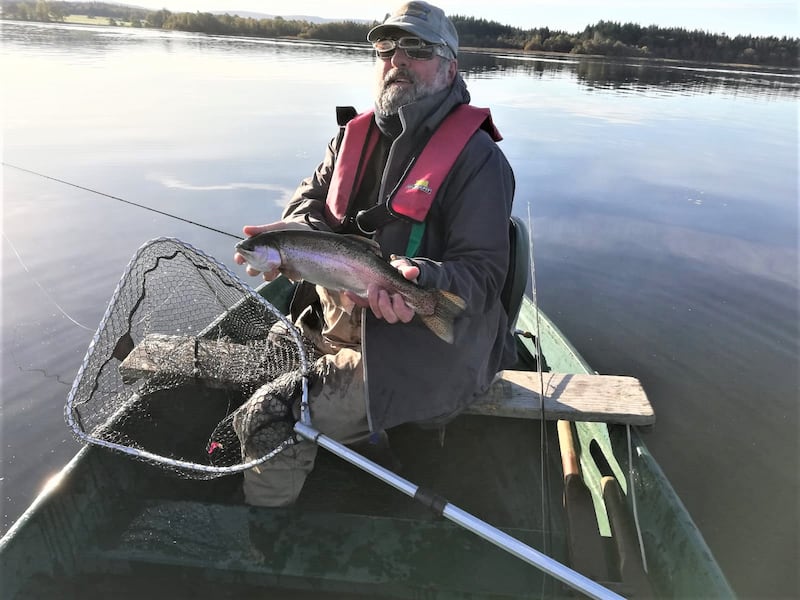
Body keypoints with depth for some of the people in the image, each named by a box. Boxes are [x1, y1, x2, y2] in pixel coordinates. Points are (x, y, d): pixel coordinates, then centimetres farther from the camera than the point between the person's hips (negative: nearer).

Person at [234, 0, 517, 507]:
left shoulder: (477, 158, -11)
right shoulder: (353, 137, 11)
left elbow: (483, 270, -15)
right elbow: (313, 203, 6)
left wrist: (422, 280, -36)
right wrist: (290, 235, -19)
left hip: (424, 345, -7)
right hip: (335, 325, 8)